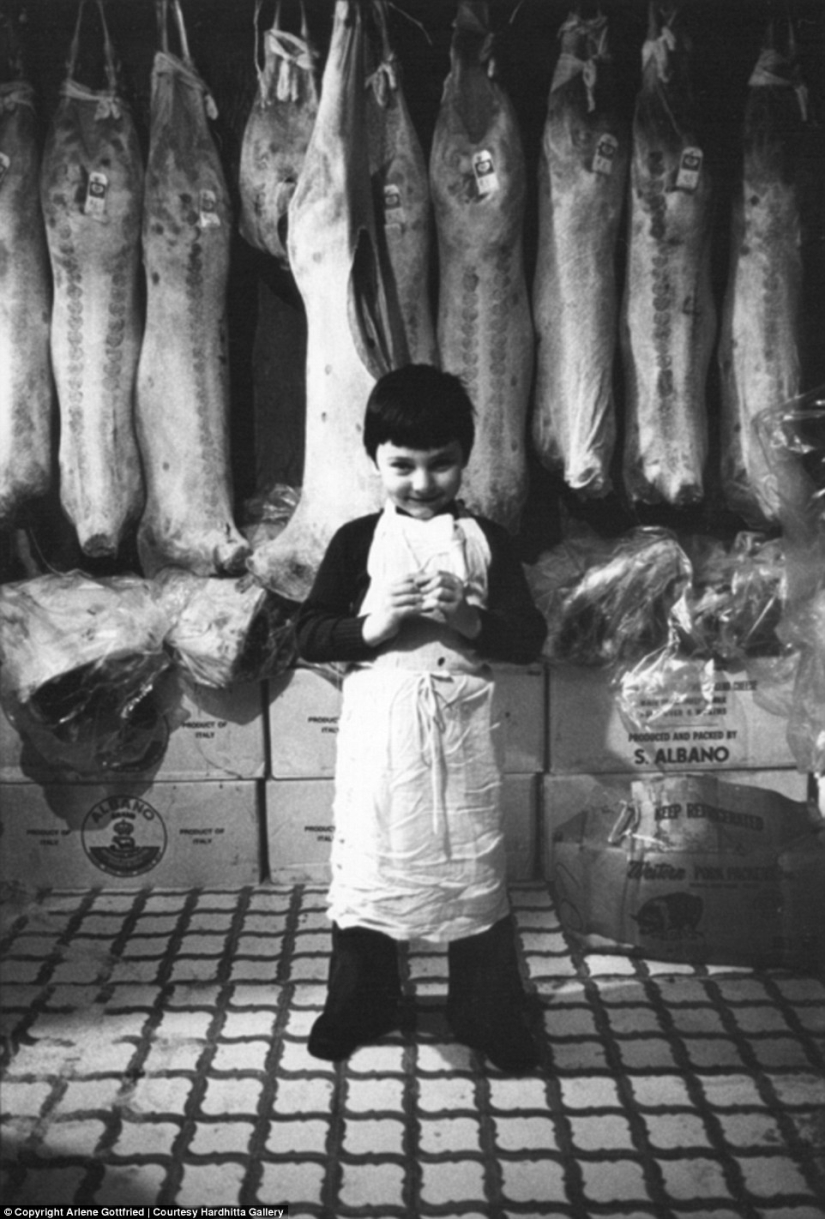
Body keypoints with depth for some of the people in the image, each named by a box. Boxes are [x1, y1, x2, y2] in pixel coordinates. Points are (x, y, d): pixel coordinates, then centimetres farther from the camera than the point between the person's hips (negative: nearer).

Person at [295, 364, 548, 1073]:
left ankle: (488, 1014, 25)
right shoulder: (357, 541, 1)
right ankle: (359, 1006, 30)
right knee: (368, 859, 9)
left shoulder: (487, 539, 2)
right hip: (378, 723, 0)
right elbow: (309, 637, -1)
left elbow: (529, 639, -2)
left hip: (462, 722, 0)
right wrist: (369, 625, -18)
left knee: (473, 861, 7)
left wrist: (469, 618, -19)